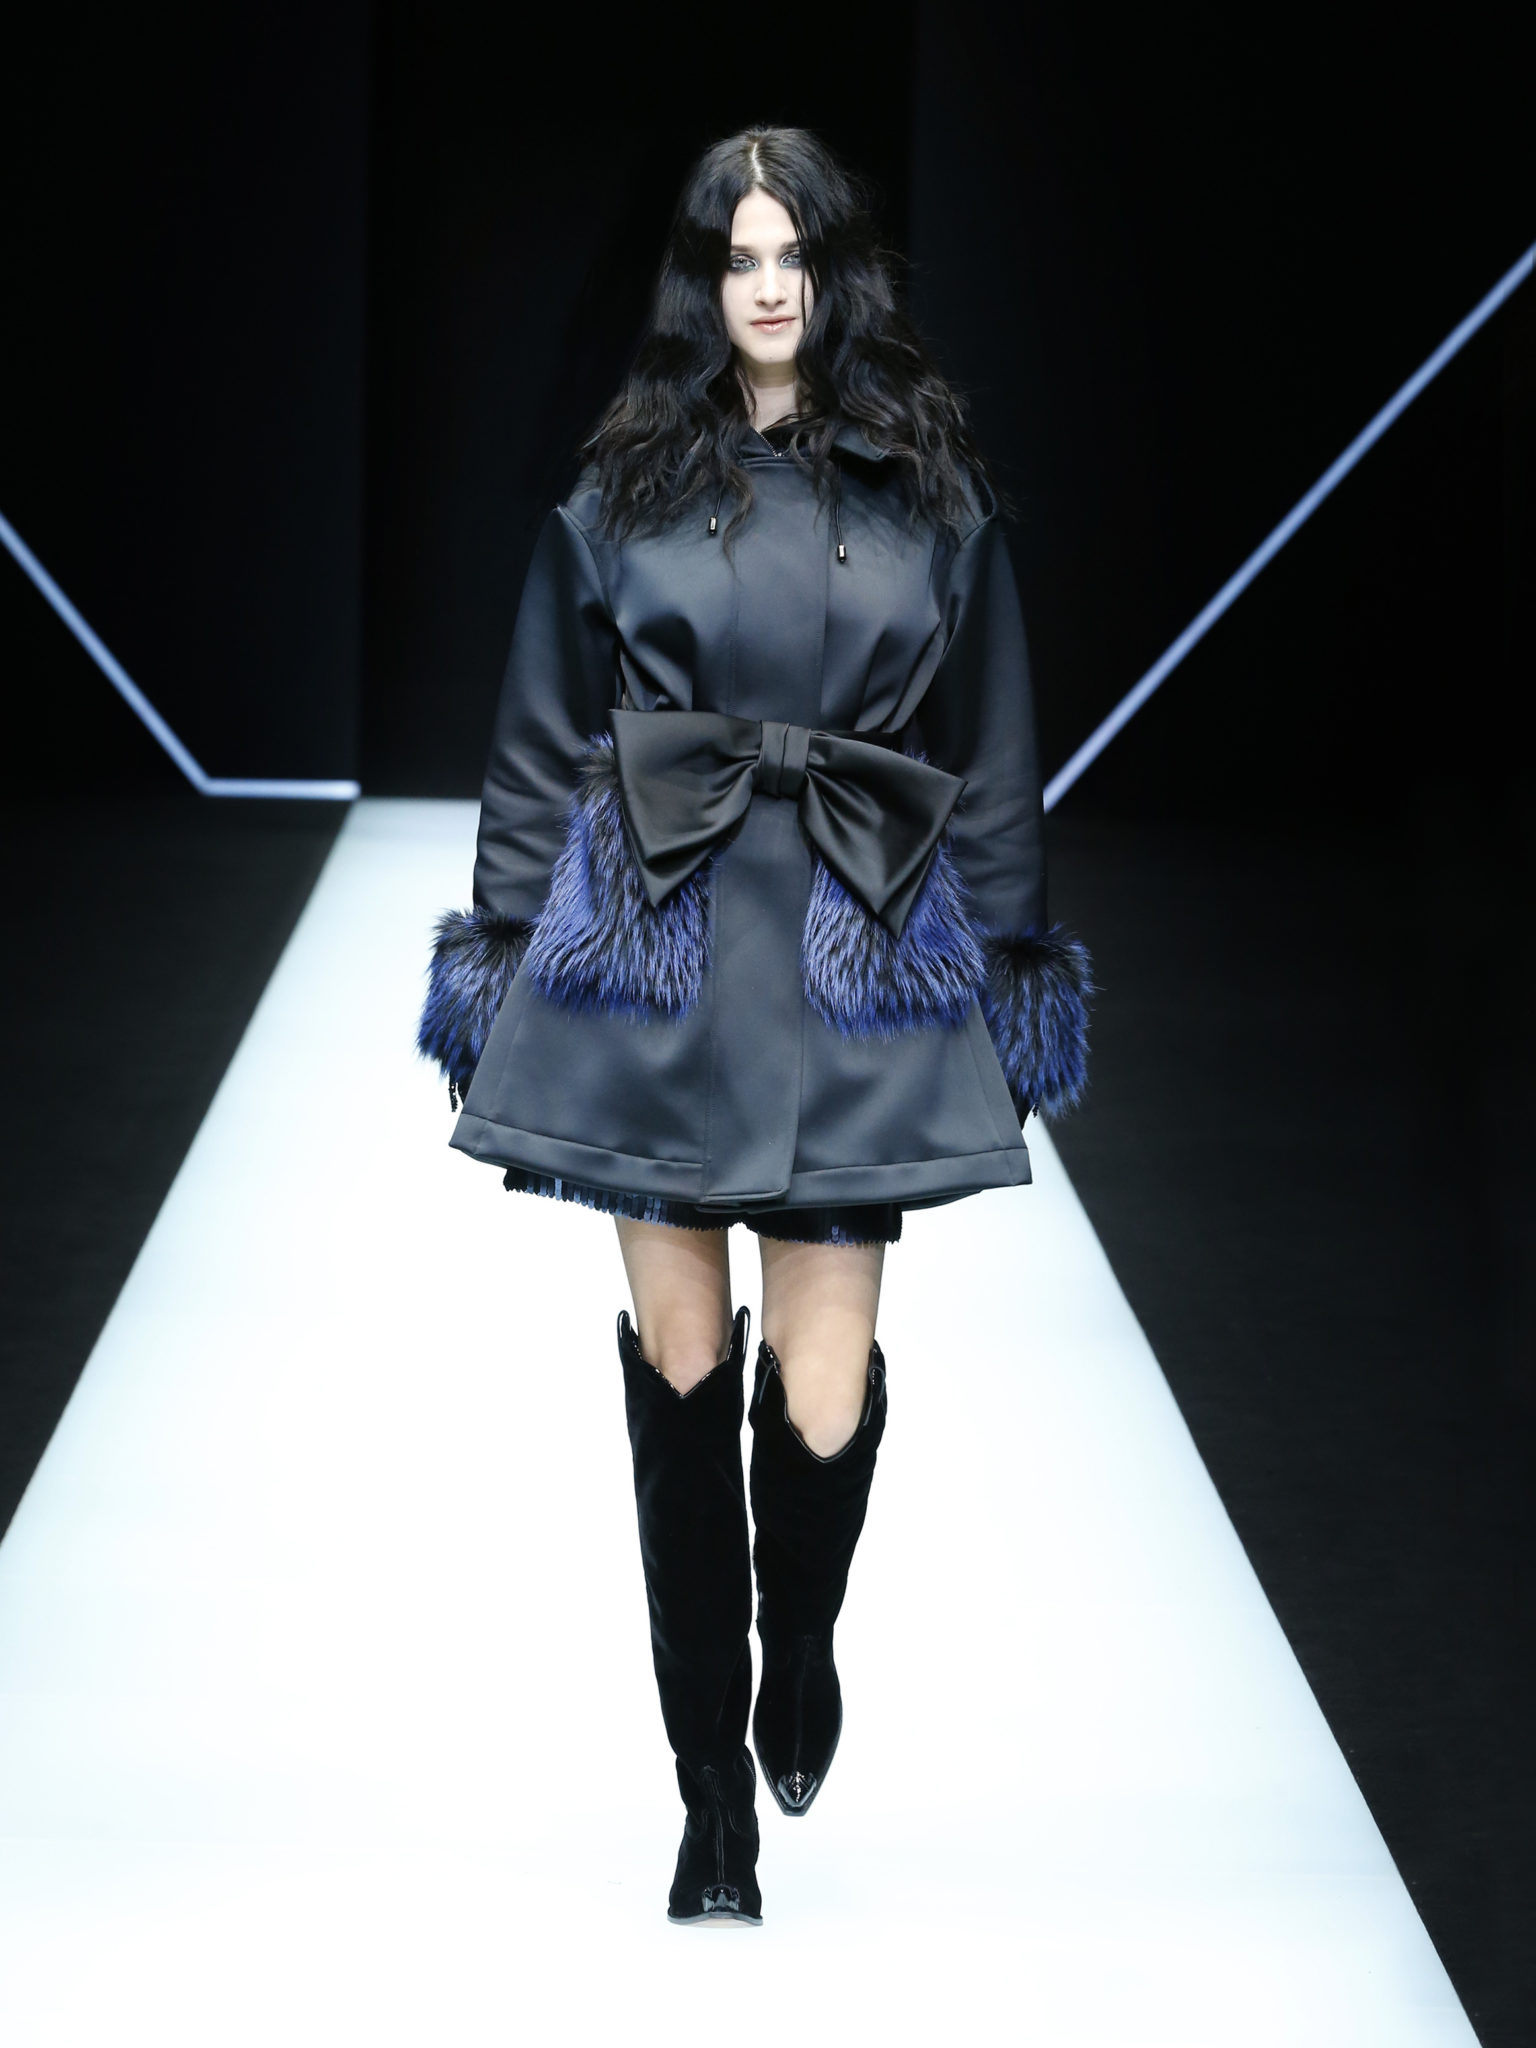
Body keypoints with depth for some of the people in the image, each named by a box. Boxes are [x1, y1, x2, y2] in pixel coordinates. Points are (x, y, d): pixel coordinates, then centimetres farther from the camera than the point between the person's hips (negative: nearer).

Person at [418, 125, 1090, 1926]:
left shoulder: (933, 494, 8)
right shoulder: (625, 490, 8)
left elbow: (988, 762, 11)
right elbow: (540, 746, 10)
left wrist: (1012, 972, 8)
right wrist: (508, 954, 6)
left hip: (856, 958, 0)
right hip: (653, 948, 1)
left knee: (824, 1389, -8)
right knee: (678, 1352, 1)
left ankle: (799, 1647, 26)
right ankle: (715, 1789, 11)